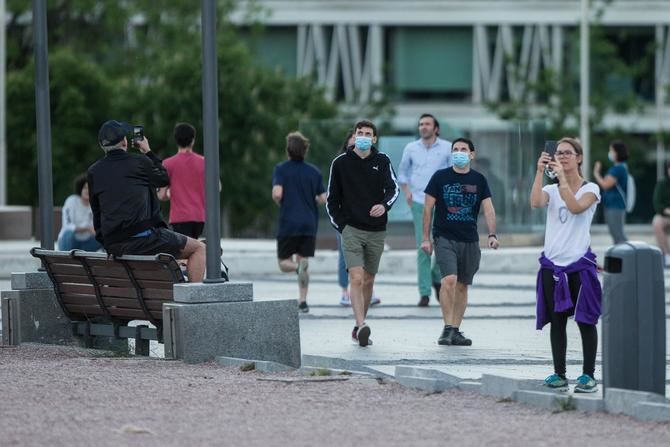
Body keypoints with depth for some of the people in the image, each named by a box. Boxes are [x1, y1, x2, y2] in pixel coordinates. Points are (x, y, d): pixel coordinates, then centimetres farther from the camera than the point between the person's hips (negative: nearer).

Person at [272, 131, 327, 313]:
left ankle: (299, 266, -27)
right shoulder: (314, 171, 4)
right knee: (303, 258, 12)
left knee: (284, 263, 7)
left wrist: (280, 203, 5)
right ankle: (303, 301, 3)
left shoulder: (281, 169, -5)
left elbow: (277, 193, -17)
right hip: (309, 223, 3)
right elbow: (323, 199, 1)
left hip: (288, 223, -3)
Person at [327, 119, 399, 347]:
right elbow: (332, 199, 8)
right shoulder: (340, 163, 2)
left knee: (368, 280, 11)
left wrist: (384, 205, -29)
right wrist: (341, 226, -3)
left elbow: (393, 188, -7)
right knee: (356, 278, -17)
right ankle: (361, 326, -27)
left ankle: (359, 328, 23)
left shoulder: (382, 161, 5)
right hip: (351, 229, -2)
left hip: (376, 231, 2)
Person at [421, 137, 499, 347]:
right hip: (444, 238, -3)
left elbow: (488, 209, 3)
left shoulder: (478, 180, 7)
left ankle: (456, 331, 14)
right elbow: (428, 208, 3)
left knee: (462, 285, 7)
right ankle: (447, 328, -15)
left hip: (470, 240, 3)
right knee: (449, 280, -19)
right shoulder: (440, 177, 0)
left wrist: (492, 235, -12)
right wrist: (426, 237, -2)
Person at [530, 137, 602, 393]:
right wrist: (540, 172, -17)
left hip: (580, 263, -3)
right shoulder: (551, 190, 10)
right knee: (557, 321, 5)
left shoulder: (590, 189, 1)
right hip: (553, 263, 4)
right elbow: (535, 203, -12)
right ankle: (559, 375, 9)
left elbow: (576, 207, -20)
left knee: (586, 320, -1)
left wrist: (562, 177, -22)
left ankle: (588, 375, 2)